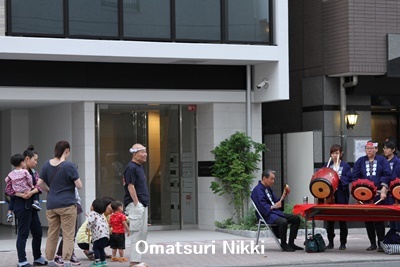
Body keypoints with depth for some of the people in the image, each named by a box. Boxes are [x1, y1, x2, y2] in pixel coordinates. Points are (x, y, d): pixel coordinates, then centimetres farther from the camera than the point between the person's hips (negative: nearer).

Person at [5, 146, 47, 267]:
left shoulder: (33, 173, 11)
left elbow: (39, 186, -3)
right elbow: (8, 189, -13)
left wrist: (31, 192, -23)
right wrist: (22, 195, -23)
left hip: (32, 205, 8)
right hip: (22, 205, -8)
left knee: (38, 233, 13)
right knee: (23, 233, -3)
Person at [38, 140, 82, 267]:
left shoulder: (47, 165, 5)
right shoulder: (69, 166, -11)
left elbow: (40, 183, 9)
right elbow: (79, 185, -10)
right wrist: (72, 181, 11)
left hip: (51, 205, 5)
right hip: (67, 204, -5)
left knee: (52, 234, 12)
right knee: (68, 235, 0)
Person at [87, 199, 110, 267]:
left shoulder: (92, 213, 1)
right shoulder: (101, 215, 29)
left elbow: (91, 221, -17)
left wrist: (88, 228, -2)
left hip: (99, 234, -8)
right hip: (106, 233, 8)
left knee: (96, 247, -2)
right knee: (101, 248, 19)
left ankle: (97, 261, -8)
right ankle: (103, 261, 22)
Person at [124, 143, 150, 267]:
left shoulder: (139, 166, 16)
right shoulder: (131, 167, -14)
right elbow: (130, 186, -18)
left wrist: (142, 204, 16)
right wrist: (136, 204, -19)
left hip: (142, 204, 10)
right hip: (135, 204, -10)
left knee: (143, 232, 12)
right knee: (136, 233, -8)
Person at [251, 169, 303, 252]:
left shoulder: (268, 189, 18)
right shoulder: (257, 190, -12)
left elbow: (276, 201, 21)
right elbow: (262, 206, -21)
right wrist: (274, 206, -19)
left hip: (275, 212, 10)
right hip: (267, 215, -10)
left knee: (296, 218, 2)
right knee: (283, 222, -36)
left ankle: (291, 242, 2)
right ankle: (283, 244, -16)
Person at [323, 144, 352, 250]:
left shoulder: (345, 166, 3)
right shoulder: (327, 166, 12)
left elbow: (349, 178, -4)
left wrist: (340, 178, -18)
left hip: (341, 194, -3)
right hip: (329, 193, 3)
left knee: (342, 219, 0)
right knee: (329, 218, 5)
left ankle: (343, 243, 6)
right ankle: (330, 242, 14)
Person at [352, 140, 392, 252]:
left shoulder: (382, 160, 5)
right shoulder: (360, 161, 12)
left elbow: (387, 175, -3)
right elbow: (354, 177, 7)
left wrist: (383, 190, -13)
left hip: (379, 194, -3)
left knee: (379, 220, -5)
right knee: (368, 220, 5)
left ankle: (381, 244, 0)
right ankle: (372, 244, 13)